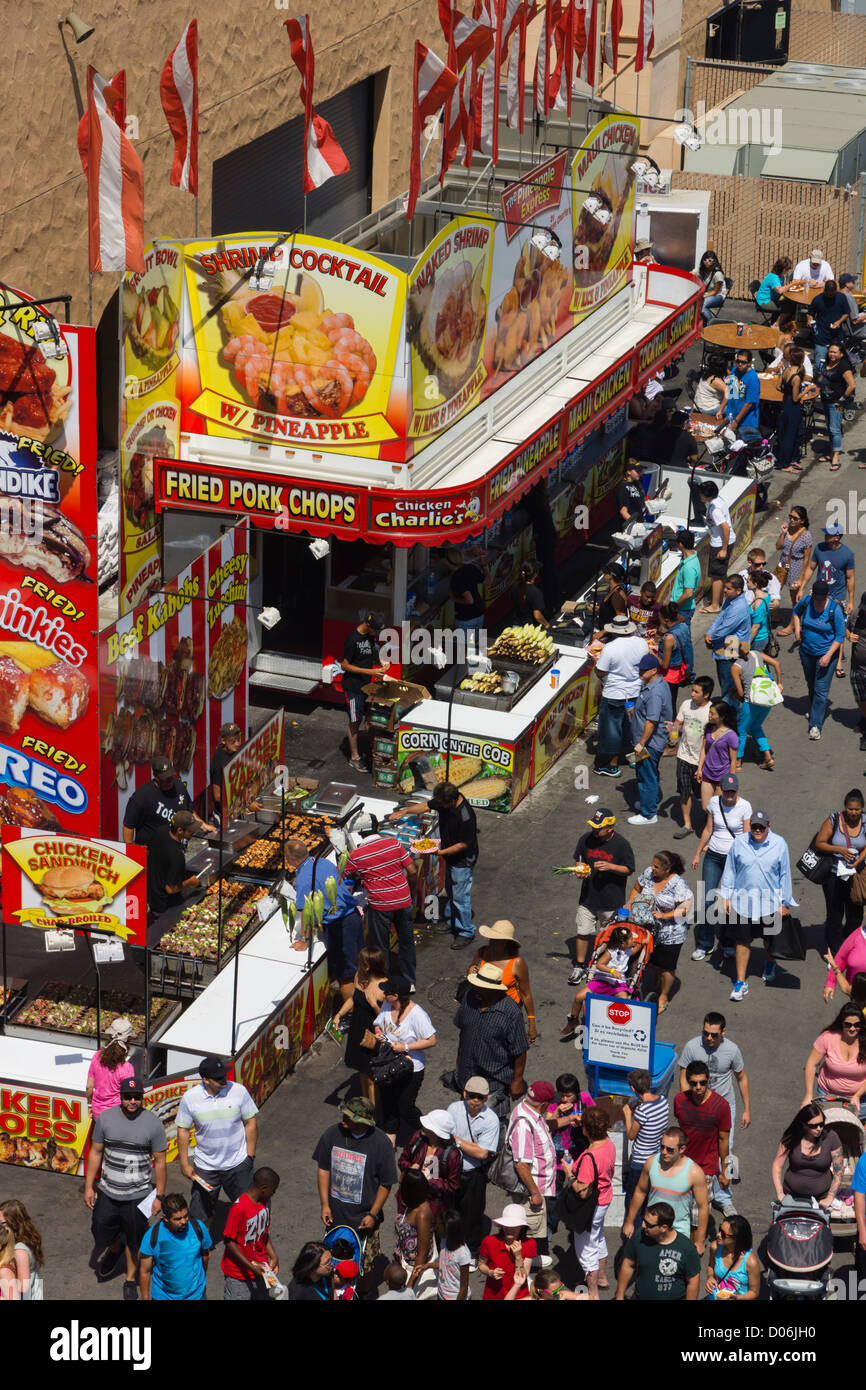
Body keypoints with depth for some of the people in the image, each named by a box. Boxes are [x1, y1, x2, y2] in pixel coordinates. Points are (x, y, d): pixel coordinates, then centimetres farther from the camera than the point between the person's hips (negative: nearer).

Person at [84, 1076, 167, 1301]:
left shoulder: (153, 1124, -10)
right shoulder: (105, 1118, -5)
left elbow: (160, 1161, -5)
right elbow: (95, 1153, 4)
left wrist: (159, 1196, -4)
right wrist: (89, 1186, 4)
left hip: (138, 1196, -2)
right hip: (107, 1193, 2)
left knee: (134, 1241, 12)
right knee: (101, 1238, 13)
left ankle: (131, 1279, 34)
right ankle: (115, 1249, 48)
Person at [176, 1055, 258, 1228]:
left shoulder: (239, 1091, -12)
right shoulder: (190, 1098, -12)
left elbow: (251, 1123, -3)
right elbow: (183, 1130, -3)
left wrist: (250, 1156, -5)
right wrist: (184, 1164, -4)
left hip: (238, 1164, 0)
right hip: (205, 1167, 0)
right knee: (200, 1215, 9)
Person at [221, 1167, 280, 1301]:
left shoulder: (266, 1202, -1)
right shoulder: (239, 1208, -26)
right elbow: (229, 1241, -20)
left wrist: (273, 1256, -1)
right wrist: (251, 1266, -22)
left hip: (260, 1269, 7)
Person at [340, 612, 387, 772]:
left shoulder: (369, 636, 3)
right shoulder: (353, 640, -22)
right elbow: (344, 665, -19)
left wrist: (380, 663, -3)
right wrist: (370, 672, -23)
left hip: (365, 685, 8)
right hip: (352, 685, -8)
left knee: (357, 720, 15)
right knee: (354, 721, -2)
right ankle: (354, 757, 5)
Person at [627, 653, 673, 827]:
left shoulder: (655, 692, -29)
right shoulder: (660, 683, 4)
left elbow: (651, 721, -29)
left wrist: (641, 744, -24)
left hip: (650, 743, -10)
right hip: (655, 741, 10)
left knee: (646, 776, 1)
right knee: (649, 774, 26)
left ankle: (648, 814, 11)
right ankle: (649, 802, 43)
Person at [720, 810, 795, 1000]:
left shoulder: (779, 844, -7)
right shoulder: (739, 842, -5)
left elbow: (785, 875, 0)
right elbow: (729, 870, 5)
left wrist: (785, 903, 2)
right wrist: (725, 896, 4)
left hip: (770, 902, 0)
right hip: (742, 901, 0)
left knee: (769, 939, 18)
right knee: (742, 941, 4)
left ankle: (770, 965, 49)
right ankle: (741, 982, 13)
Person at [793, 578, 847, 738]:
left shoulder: (834, 610, -21)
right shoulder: (806, 602, -10)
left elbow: (840, 636, -14)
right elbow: (796, 611, 16)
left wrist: (828, 655, -21)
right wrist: (797, 629, 1)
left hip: (826, 653, -4)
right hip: (807, 651, 5)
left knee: (821, 689, -6)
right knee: (811, 686, 21)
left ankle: (815, 725, -2)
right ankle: (814, 710, 45)